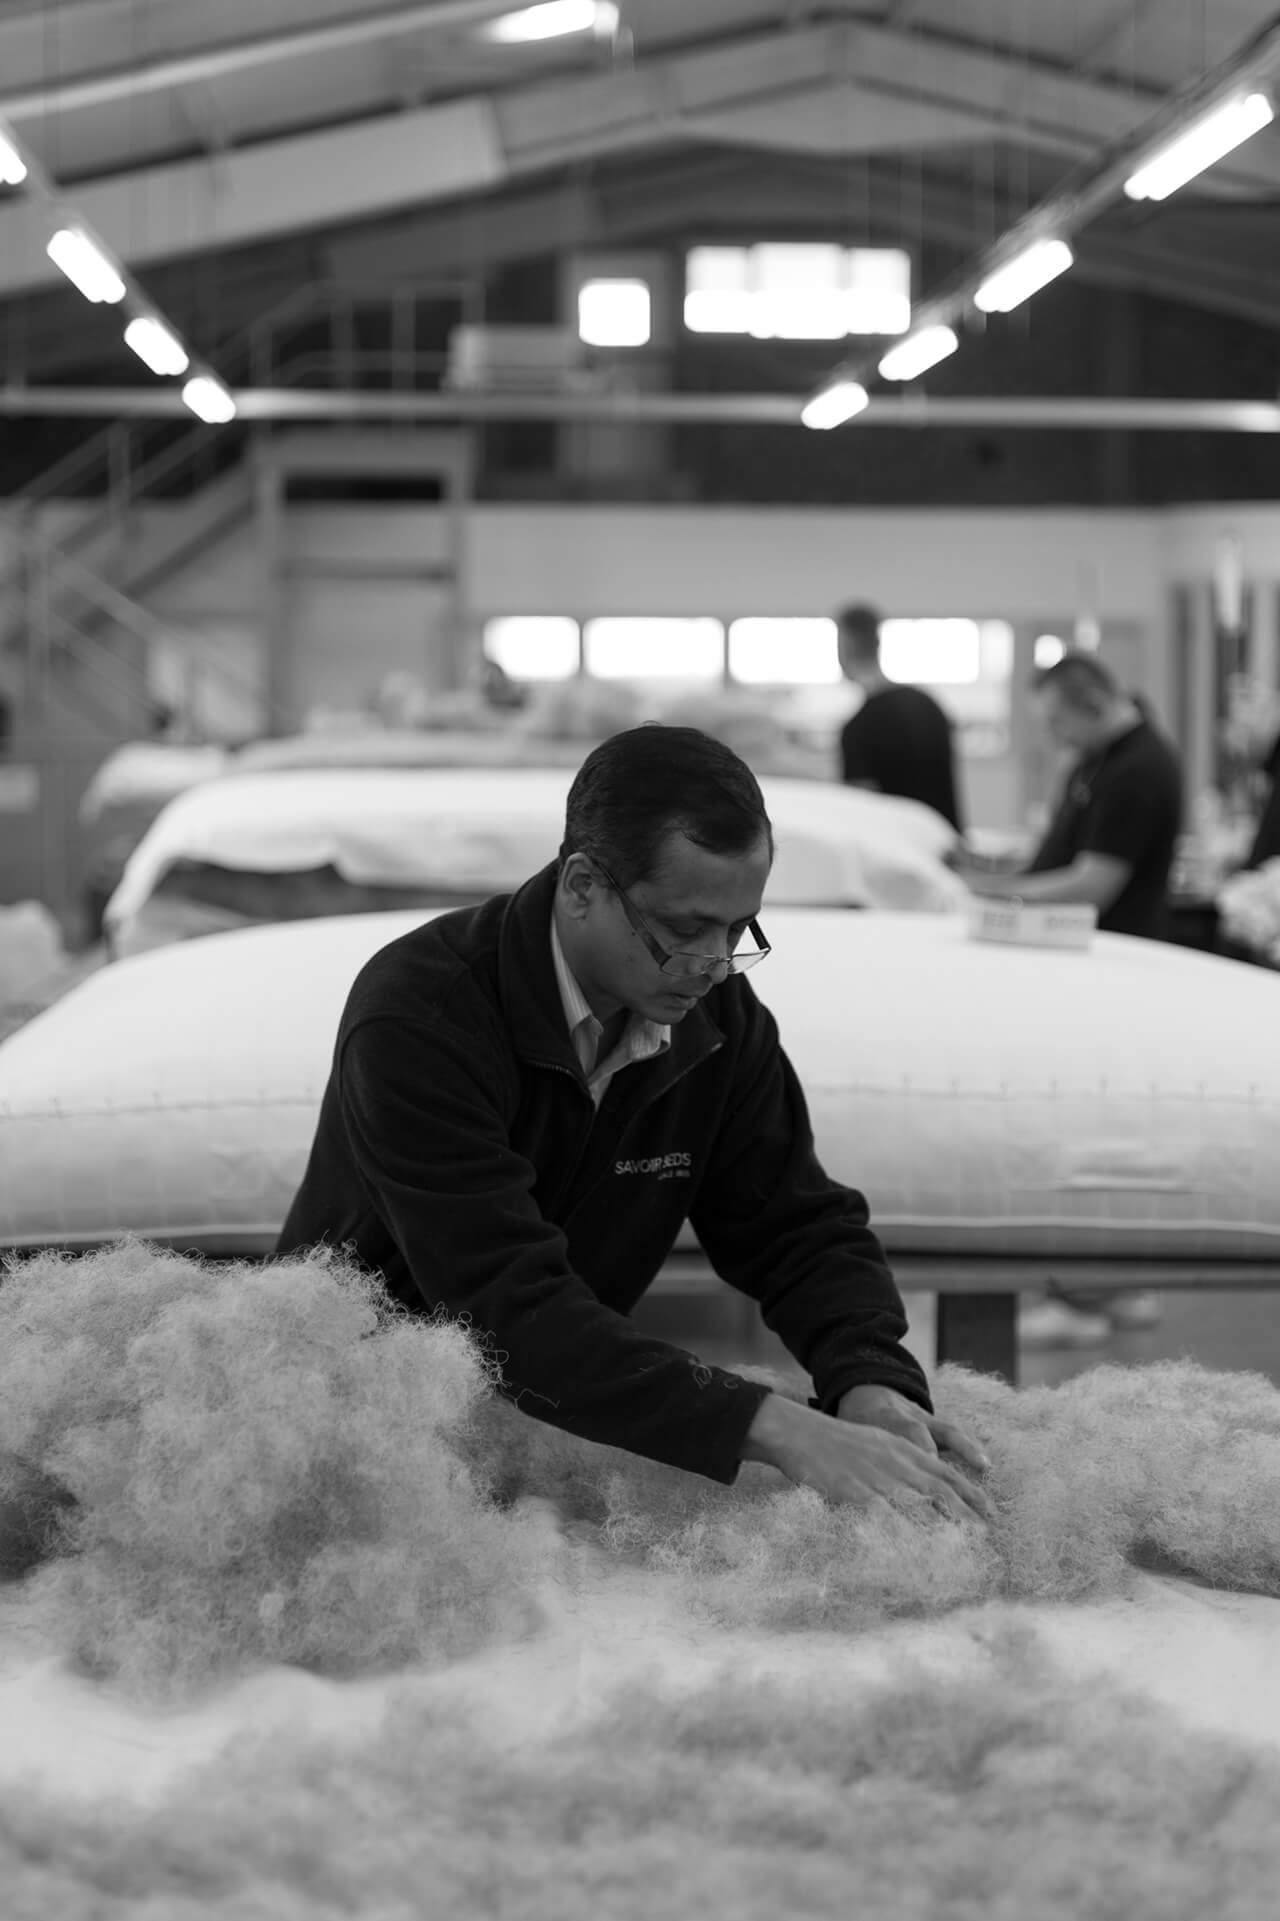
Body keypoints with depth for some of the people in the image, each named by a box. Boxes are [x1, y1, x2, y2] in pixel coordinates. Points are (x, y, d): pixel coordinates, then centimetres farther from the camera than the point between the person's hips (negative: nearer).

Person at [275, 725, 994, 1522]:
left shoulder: (717, 1016, -4)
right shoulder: (418, 1018, -25)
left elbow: (803, 1227, 1)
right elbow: (510, 1304, -33)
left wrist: (872, 1384, -22)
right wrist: (775, 1429, -41)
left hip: (565, 1428, 4)